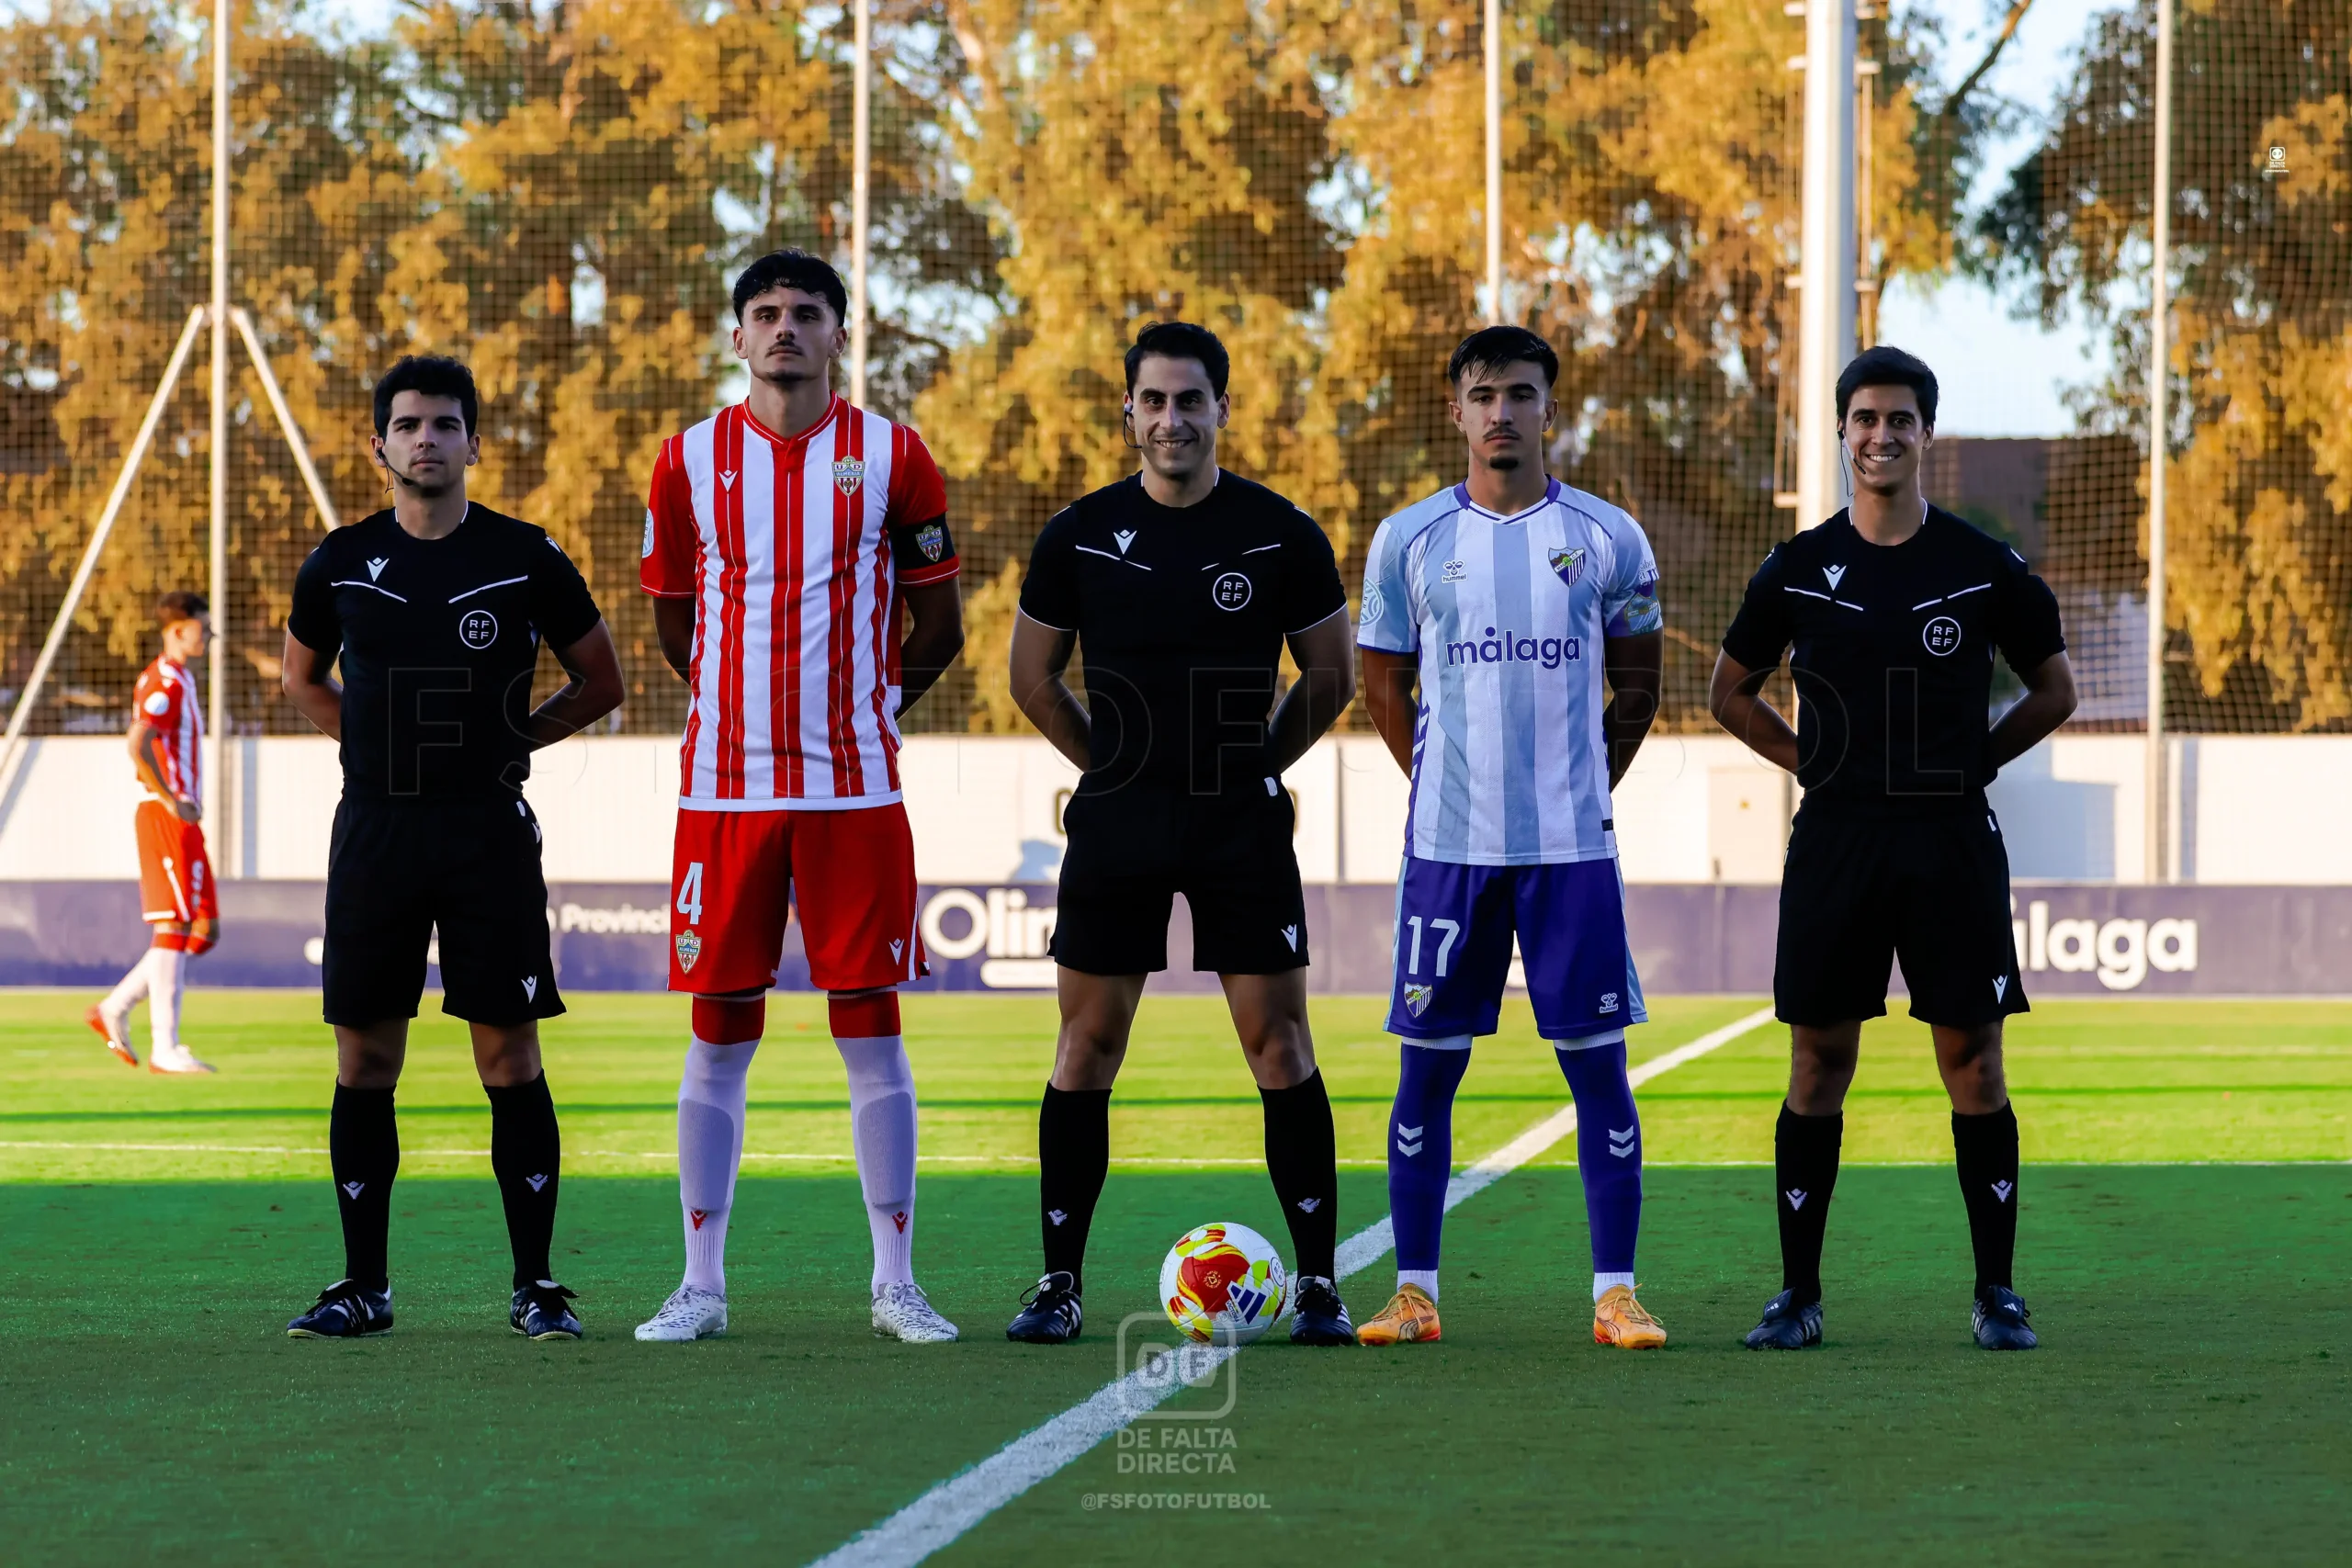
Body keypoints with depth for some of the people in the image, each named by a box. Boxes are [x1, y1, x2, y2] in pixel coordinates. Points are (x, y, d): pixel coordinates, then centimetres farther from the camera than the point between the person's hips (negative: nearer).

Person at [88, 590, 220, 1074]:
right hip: (166, 818, -10)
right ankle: (164, 1049, -8)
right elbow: (138, 744, -26)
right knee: (173, 928, -9)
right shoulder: (162, 683, -12)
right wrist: (171, 800, -23)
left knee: (203, 930, 9)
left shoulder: (181, 680, 19)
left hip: (184, 821, 10)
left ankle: (115, 1010, 13)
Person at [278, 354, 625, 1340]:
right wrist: (377, 743, 9)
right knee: (365, 1059, 3)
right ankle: (363, 1286, 11)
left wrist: (509, 738, 2)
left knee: (509, 1058, -3)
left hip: (489, 830, -2)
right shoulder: (341, 564, 5)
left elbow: (599, 683, 10)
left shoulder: (525, 560, 0)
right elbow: (303, 679, 22)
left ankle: (536, 1286, 3)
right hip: (374, 829, 2)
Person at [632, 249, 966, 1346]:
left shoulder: (890, 456, 2)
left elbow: (937, 629, 10)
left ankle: (895, 1283, 6)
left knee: (872, 1033, 0)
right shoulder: (690, 461, 5)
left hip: (855, 792, -1)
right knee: (718, 1039, 3)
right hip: (723, 791, 1)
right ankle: (701, 1284, 8)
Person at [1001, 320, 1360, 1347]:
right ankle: (1060, 1282, 10)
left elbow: (1330, 675, 9)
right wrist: (1113, 765, 11)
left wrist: (1254, 764, 7)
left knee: (1279, 1048, -2)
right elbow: (1033, 675, 12)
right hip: (1117, 827, 1)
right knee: (1087, 1047, 3)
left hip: (1243, 825, -1)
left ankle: (1318, 1284, 4)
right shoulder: (1080, 535, 1)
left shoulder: (1280, 535, -2)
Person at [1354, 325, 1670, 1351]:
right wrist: (1443, 787, 9)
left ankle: (1616, 1294, 3)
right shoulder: (1409, 541, 4)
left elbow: (1637, 687, 12)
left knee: (1597, 1063, -2)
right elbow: (1383, 684, 14)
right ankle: (1414, 1293, 9)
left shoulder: (1608, 540, 3)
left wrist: (1587, 790, 8)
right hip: (1446, 843, 1)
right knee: (1429, 1063, 2)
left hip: (1573, 844, 0)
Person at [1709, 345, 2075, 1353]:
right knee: (1818, 1068, 2)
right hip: (1835, 843, 1)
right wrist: (1812, 763, 6)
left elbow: (2055, 690, 12)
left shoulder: (1987, 570, 2)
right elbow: (1730, 691, 16)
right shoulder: (1797, 571, 5)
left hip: (1952, 842, -1)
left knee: (1974, 1066, -1)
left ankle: (1997, 1294, 7)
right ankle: (1798, 1294, 9)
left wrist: (1970, 760, 3)